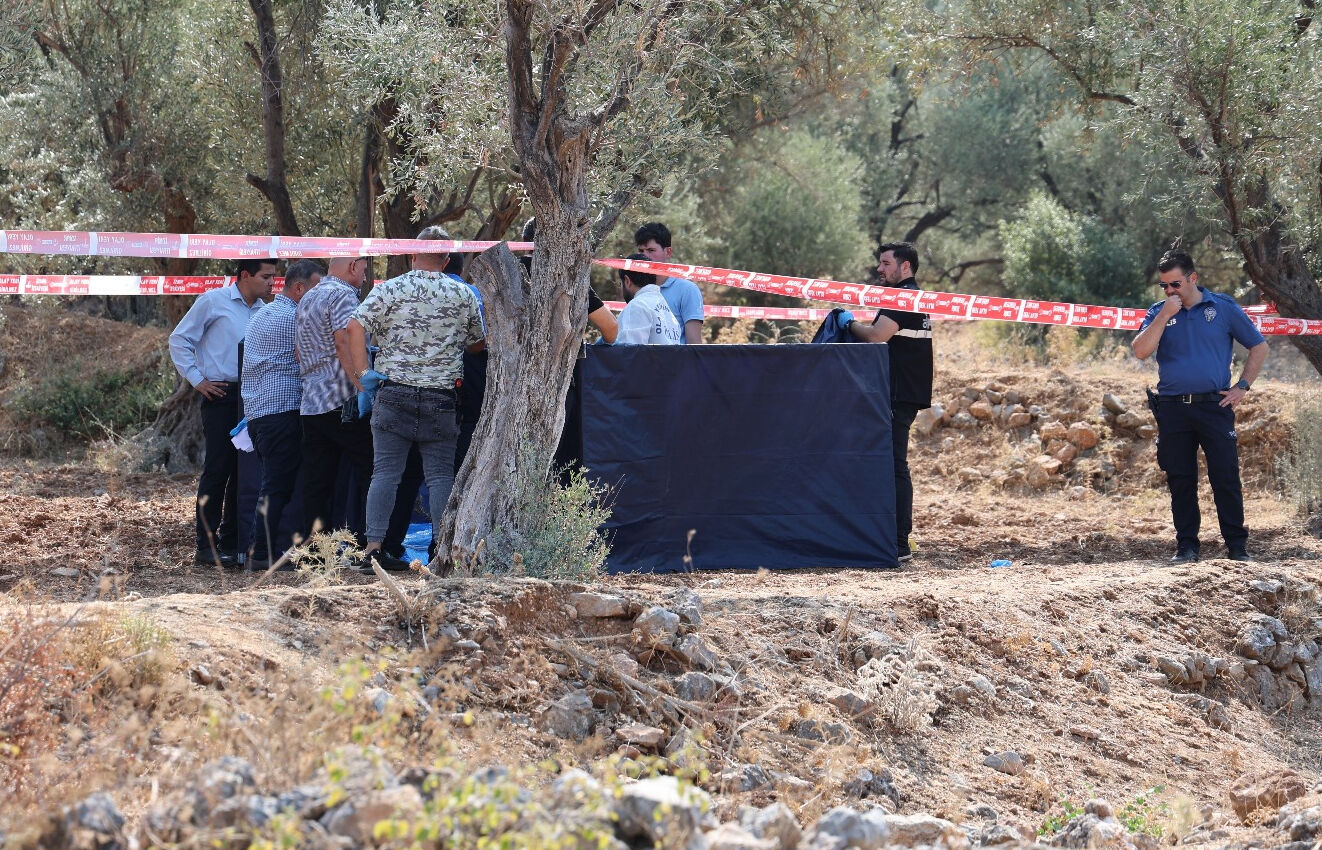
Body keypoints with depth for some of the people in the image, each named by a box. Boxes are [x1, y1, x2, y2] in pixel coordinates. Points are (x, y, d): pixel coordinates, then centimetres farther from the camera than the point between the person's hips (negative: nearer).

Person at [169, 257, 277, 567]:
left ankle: (232, 541, 14)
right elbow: (179, 340, 1)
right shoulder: (213, 302, -3)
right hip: (221, 395, -6)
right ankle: (206, 546, -6)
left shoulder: (264, 310, 13)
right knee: (217, 469, -8)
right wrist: (197, 379, -5)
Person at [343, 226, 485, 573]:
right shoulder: (464, 295, 4)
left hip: (393, 392, 0)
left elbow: (355, 327, -10)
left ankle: (374, 545, -5)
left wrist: (362, 373, -6)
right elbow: (477, 344, 15)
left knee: (386, 470, 1)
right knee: (440, 474, 4)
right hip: (441, 398, 0)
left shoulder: (390, 290, 0)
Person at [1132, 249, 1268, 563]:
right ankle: (1187, 545, 13)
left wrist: (1242, 387, 3)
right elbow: (1141, 351, -6)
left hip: (1214, 405, -2)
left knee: (1226, 477, -5)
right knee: (1180, 481, 5)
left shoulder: (1223, 307, 4)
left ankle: (1237, 545, 1)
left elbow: (1259, 347, 10)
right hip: (1172, 408, 2)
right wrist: (1164, 316, -11)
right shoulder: (1158, 312, 8)